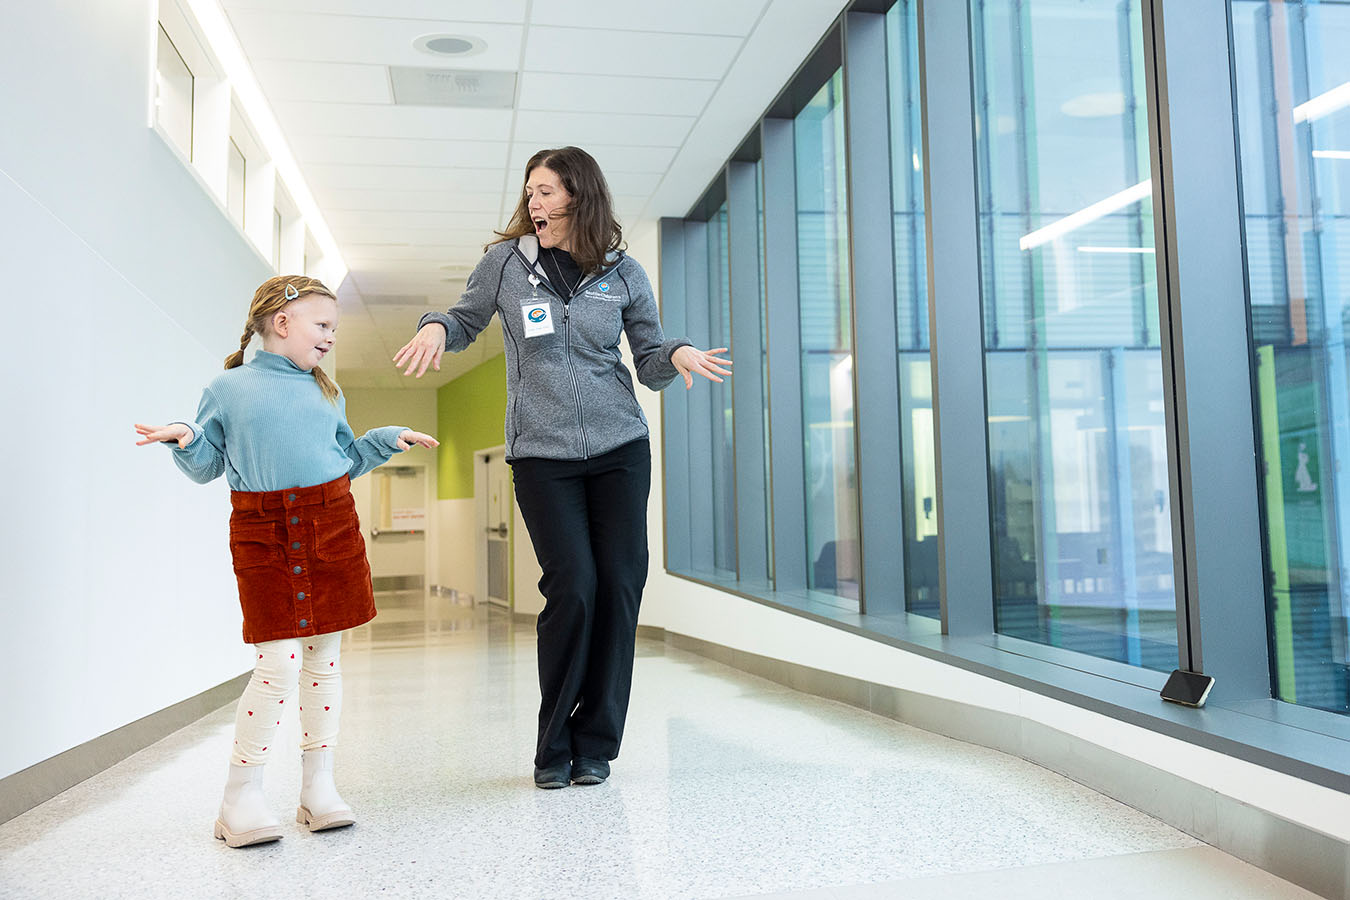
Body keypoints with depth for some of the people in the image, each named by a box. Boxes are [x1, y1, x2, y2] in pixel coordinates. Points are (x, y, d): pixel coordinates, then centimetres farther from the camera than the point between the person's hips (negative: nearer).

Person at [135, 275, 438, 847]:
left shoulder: (326, 392, 16)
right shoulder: (229, 389, 6)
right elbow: (206, 466, 9)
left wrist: (388, 439, 13)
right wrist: (186, 440, -11)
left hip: (332, 526, 4)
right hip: (261, 535, -4)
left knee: (324, 658, 6)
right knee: (278, 665, -12)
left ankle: (318, 787, 18)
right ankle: (240, 797, 4)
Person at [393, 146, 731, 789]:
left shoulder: (623, 272, 6)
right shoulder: (506, 261, 5)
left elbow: (650, 362, 8)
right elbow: (466, 320, 18)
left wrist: (677, 353, -13)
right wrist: (436, 327, -3)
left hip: (619, 447, 2)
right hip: (541, 453, -1)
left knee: (620, 587, -2)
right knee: (572, 588, -10)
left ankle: (594, 747, 12)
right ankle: (554, 749, 9)